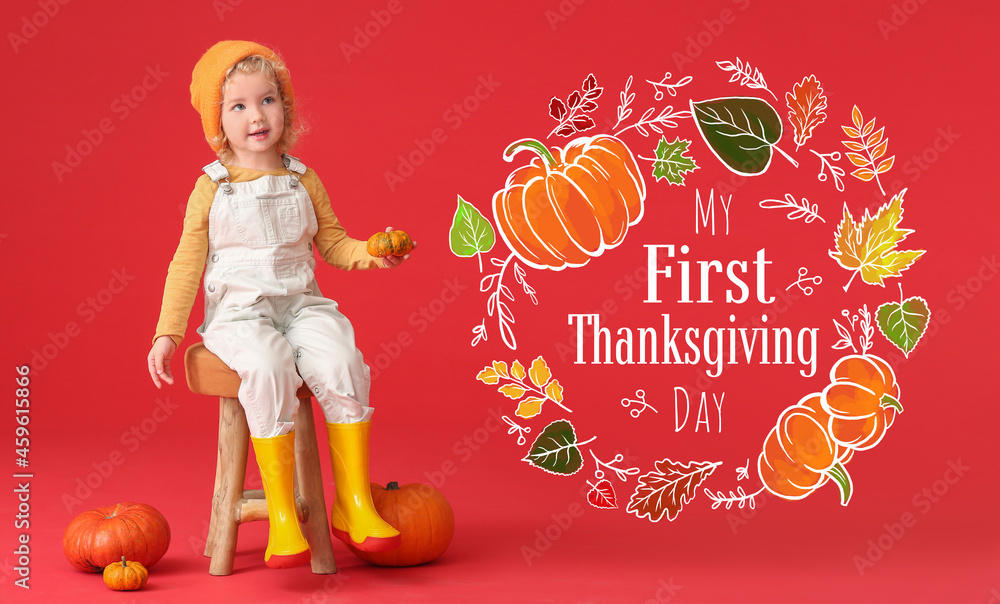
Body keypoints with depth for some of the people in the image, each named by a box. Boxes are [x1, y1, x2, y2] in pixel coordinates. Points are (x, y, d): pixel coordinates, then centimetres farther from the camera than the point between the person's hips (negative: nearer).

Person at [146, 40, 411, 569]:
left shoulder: (304, 181, 12)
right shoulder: (211, 188, 5)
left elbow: (332, 243, 18)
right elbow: (187, 263, 6)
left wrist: (370, 253, -4)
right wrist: (167, 334, -1)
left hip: (300, 304, 3)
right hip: (238, 311, -3)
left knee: (342, 364, -28)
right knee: (268, 369, -35)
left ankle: (354, 504, -17)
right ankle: (281, 515, -27)